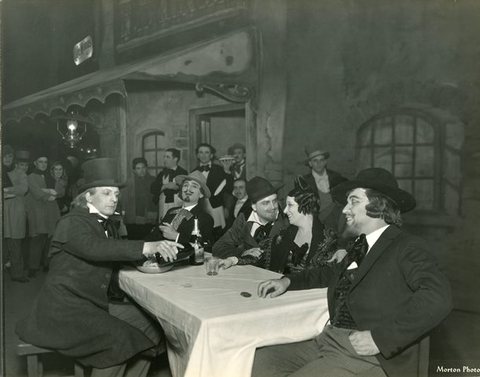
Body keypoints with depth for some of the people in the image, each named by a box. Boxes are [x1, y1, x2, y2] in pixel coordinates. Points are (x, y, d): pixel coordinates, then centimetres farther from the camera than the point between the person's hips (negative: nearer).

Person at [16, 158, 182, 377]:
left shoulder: (107, 225, 12)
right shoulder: (72, 223, -14)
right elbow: (94, 247, -33)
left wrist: (157, 249, -11)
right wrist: (148, 247, -45)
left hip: (97, 304, 8)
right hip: (66, 307, -8)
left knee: (150, 329, -6)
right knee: (119, 340, -25)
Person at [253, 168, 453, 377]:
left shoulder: (407, 247, -6)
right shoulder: (360, 245, 17)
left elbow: (438, 297, -21)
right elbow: (333, 273, 35)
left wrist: (381, 338, -24)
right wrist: (288, 281, 21)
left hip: (371, 356, -7)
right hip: (327, 340, 7)